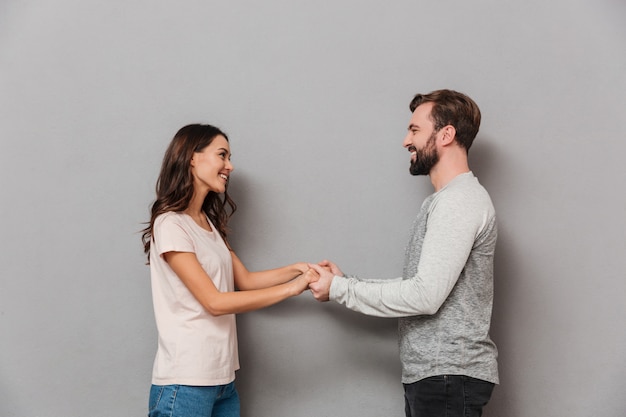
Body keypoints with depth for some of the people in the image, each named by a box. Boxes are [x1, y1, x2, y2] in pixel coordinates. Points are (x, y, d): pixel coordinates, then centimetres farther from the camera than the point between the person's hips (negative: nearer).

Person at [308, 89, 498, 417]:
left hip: (449, 376, -9)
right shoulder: (445, 201, 18)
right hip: (430, 374, 9)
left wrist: (340, 289, -13)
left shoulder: (460, 200, -15)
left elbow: (425, 295, -21)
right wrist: (346, 281, 7)